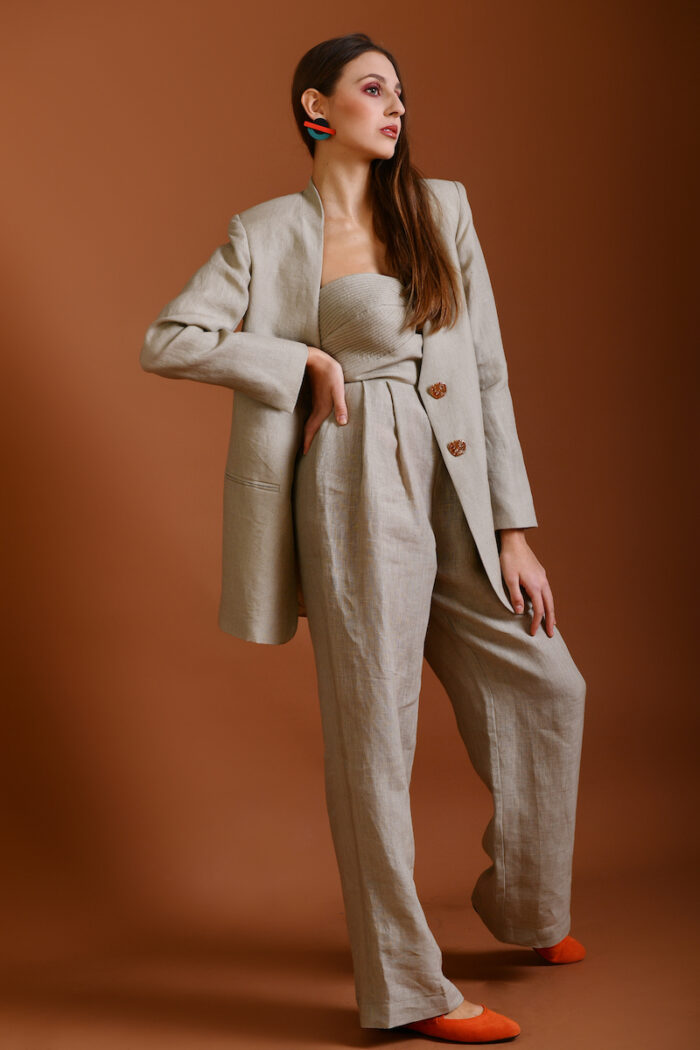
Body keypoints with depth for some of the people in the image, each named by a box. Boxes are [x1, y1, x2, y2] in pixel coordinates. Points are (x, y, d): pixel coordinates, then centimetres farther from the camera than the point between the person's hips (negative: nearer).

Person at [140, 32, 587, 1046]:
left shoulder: (442, 206, 10)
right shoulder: (270, 232, -1)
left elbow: (488, 371, 8)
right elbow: (167, 341, -4)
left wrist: (513, 525, 4)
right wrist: (303, 363, -8)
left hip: (455, 489, 6)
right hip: (357, 489, -6)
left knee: (547, 686, 12)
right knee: (375, 729, 0)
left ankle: (525, 905, 34)